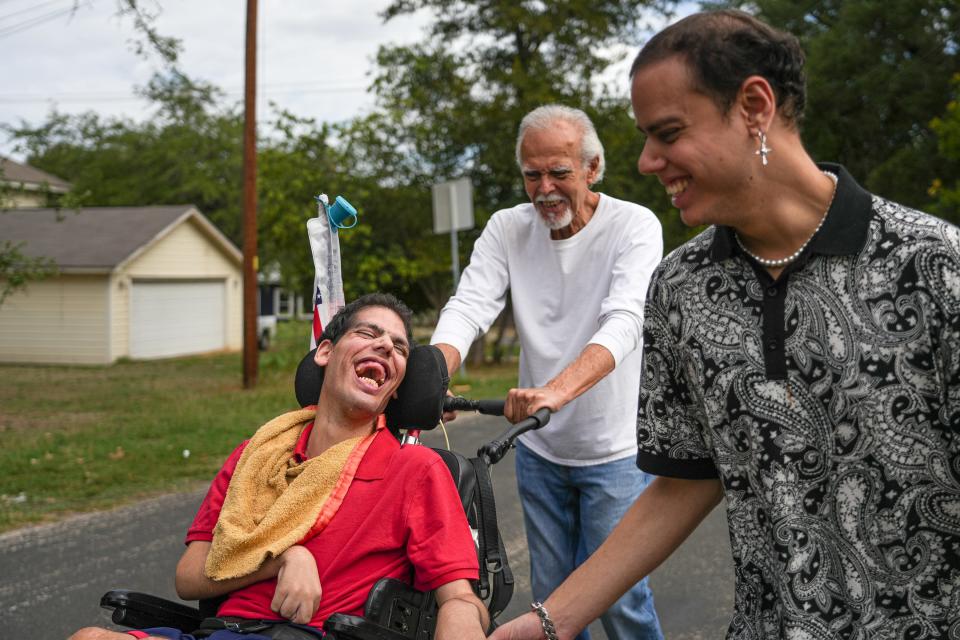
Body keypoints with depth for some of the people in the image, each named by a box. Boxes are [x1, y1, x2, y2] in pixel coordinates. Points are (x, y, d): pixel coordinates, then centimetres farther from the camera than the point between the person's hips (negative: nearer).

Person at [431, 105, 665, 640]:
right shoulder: (507, 229, -2)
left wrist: (556, 391, -47)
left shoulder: (635, 226, -14)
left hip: (614, 451, -4)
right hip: (539, 452, 4)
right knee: (550, 595, 14)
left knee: (620, 596, 1)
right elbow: (469, 308, -14)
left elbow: (623, 324, -29)